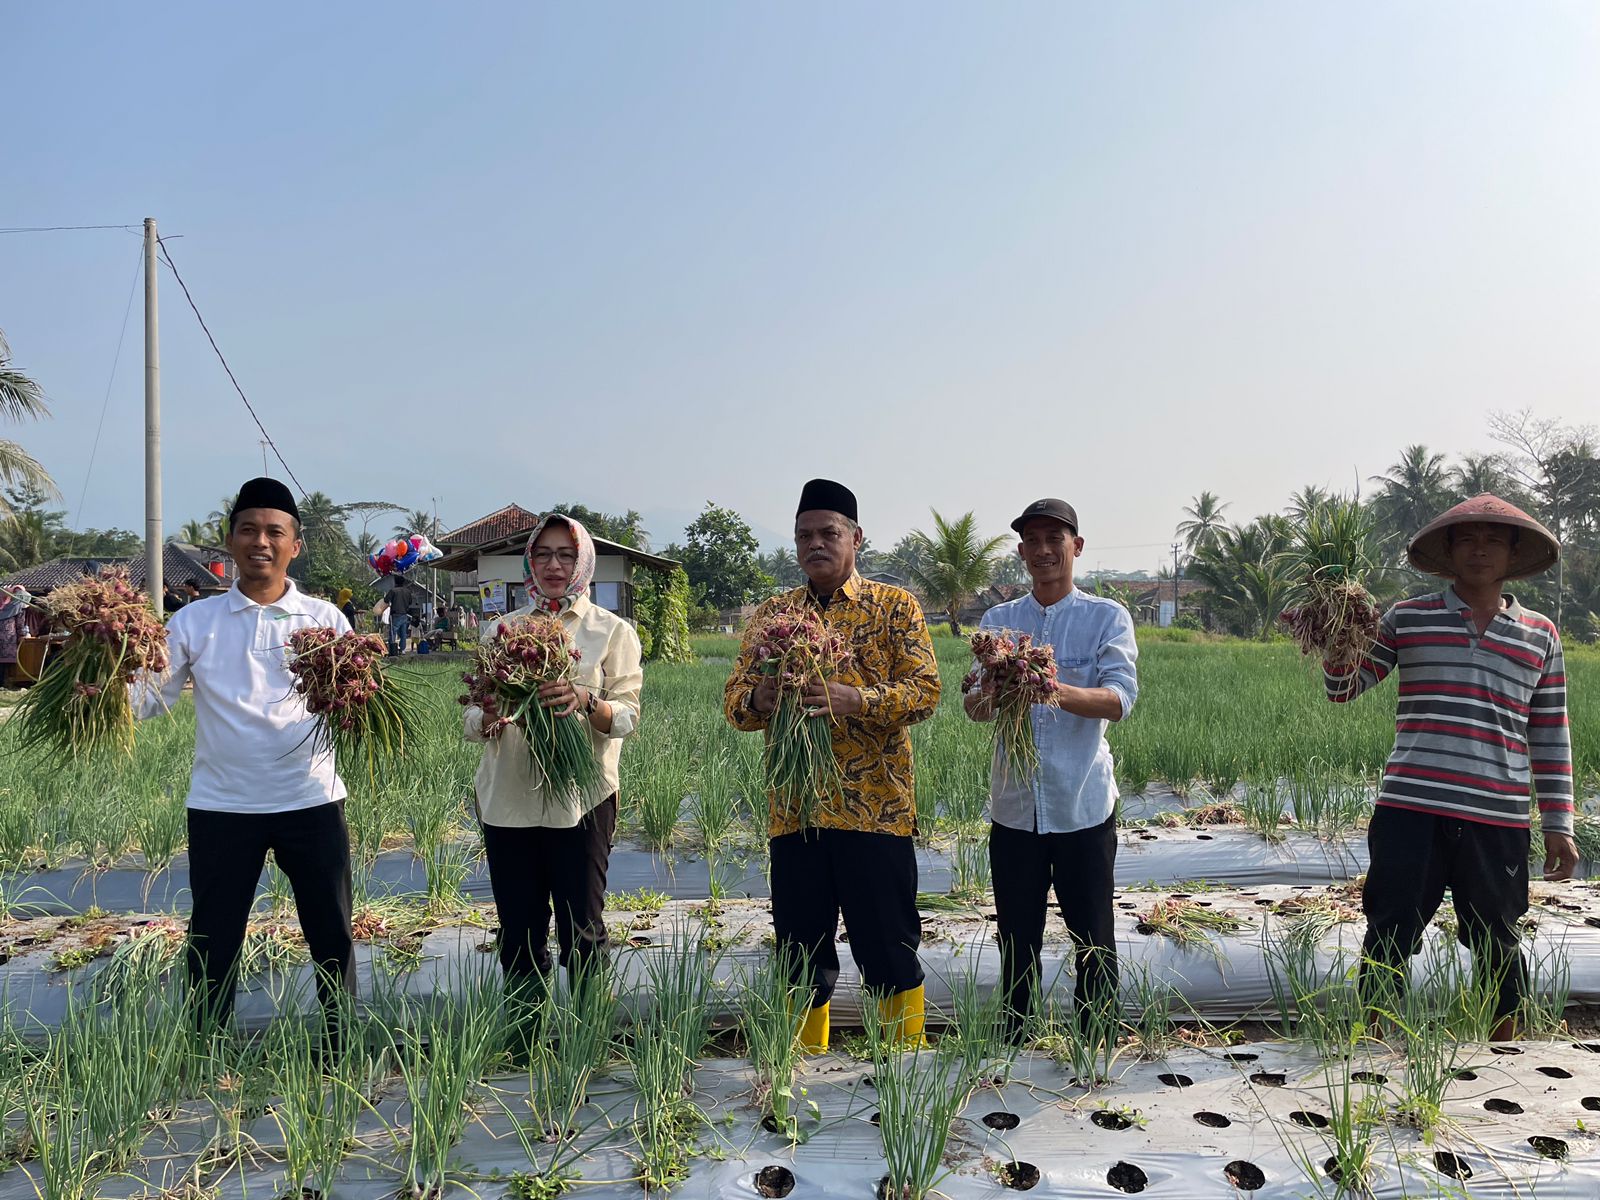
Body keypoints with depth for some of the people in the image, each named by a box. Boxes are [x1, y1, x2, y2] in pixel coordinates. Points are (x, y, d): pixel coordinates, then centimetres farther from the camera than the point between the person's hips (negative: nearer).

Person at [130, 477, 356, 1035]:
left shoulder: (324, 619, 4)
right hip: (221, 804, 1)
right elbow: (151, 697, 2)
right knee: (213, 943, 10)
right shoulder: (194, 620, 6)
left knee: (331, 935, 9)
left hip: (311, 800, 0)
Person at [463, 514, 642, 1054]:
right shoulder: (500, 630, 11)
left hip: (581, 800, -2)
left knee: (582, 930, 3)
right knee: (519, 933, 9)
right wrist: (491, 714, -15)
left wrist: (585, 701, -26)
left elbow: (627, 716, -5)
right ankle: (522, 1043, 24)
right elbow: (473, 722, 8)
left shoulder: (611, 631, 4)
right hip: (508, 800, 3)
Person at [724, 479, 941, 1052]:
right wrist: (759, 698, -17)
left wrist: (854, 699, -23)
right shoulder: (771, 613, 12)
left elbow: (925, 690, -7)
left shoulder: (895, 607, 3)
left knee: (889, 946, 4)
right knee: (800, 950, 12)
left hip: (875, 808, -3)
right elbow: (734, 698, 7)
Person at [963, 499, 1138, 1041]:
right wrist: (988, 695, -27)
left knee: (1094, 940, 7)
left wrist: (1060, 692, -35)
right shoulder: (997, 621, 7)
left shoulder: (1107, 617, -1)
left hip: (1083, 807, -2)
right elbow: (973, 705, -2)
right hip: (1014, 807, 2)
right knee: (1016, 941, 12)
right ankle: (1013, 1047, 27)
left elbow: (1121, 698, -15)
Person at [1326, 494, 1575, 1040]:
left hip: (1498, 819, 2)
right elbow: (1344, 688, 7)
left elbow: (1550, 736, 13)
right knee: (1390, 936, 2)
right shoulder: (1407, 619, 6)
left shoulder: (1540, 636, 11)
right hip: (1410, 810, -2)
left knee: (1497, 943, 13)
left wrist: (1558, 825, 11)